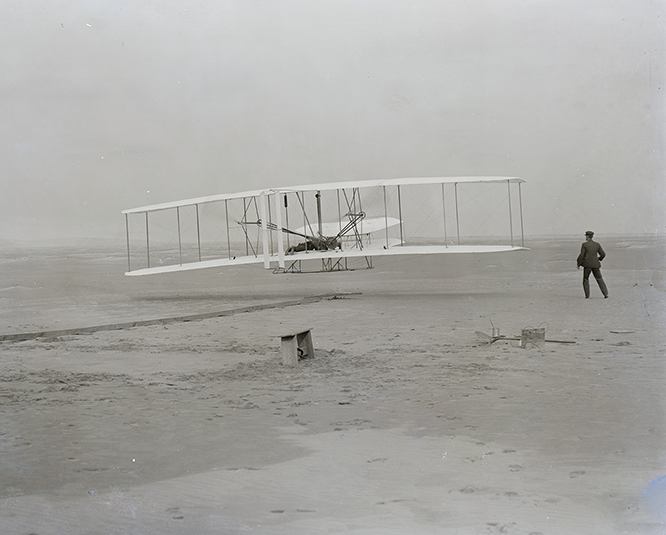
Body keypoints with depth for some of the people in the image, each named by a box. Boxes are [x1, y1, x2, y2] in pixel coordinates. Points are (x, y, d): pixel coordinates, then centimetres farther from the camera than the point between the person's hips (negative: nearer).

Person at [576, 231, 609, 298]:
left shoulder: (584, 245, -6)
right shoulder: (597, 245, 4)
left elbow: (581, 255, -9)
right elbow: (603, 254, 5)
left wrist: (578, 264, 1)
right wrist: (599, 259, 25)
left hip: (587, 265, -3)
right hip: (595, 264, 3)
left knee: (585, 279, 11)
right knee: (599, 279, 10)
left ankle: (587, 295, 7)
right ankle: (606, 294, 2)